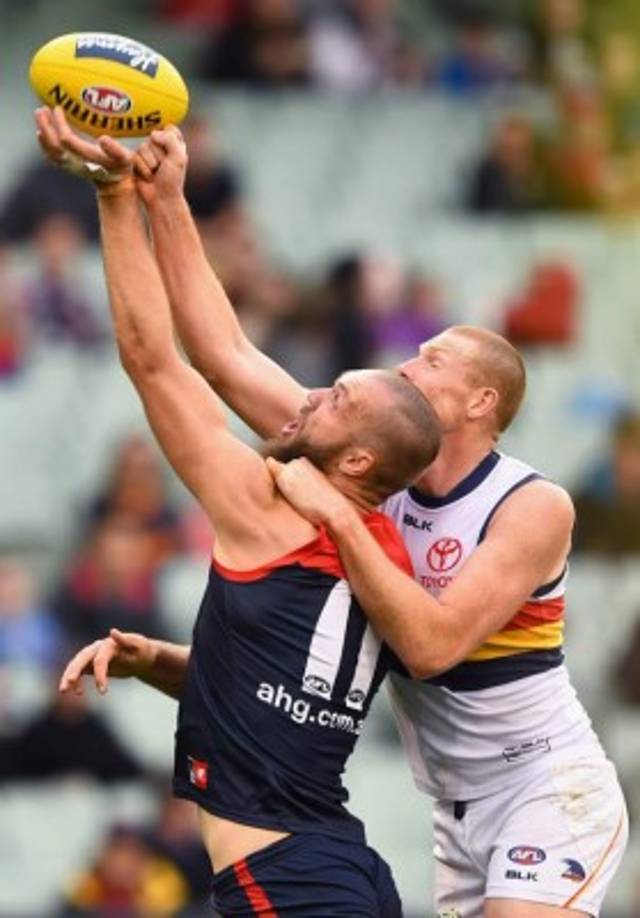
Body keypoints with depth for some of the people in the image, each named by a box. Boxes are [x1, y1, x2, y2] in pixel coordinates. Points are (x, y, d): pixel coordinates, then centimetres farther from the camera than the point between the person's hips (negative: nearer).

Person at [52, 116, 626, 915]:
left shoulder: (535, 506, -15)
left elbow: (433, 643, -28)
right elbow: (225, 357, -2)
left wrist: (338, 518, -29)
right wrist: (165, 204, -8)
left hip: (549, 791, -7)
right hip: (461, 812, 7)